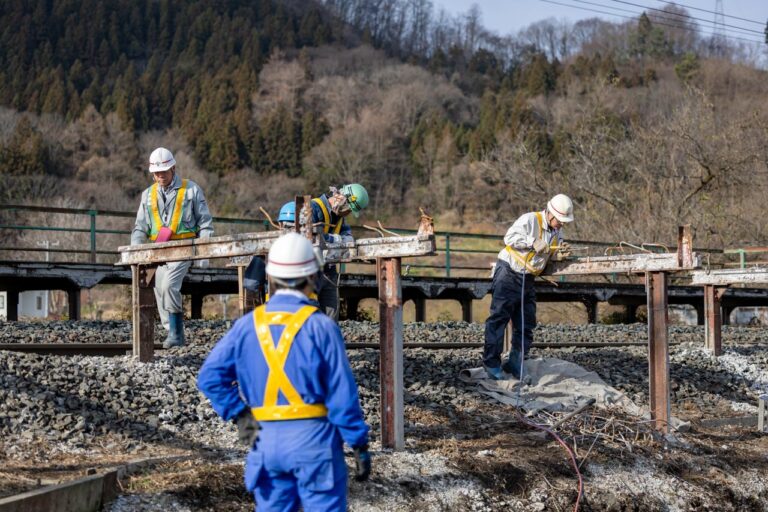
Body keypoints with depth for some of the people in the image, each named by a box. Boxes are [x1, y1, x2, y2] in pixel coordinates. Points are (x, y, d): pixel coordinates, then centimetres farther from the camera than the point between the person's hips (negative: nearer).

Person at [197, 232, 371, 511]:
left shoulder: (247, 325, 3)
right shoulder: (320, 326, -9)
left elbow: (210, 376, -3)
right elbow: (342, 393, -10)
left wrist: (239, 415, 0)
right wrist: (360, 445, -4)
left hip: (266, 441, 4)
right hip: (313, 438, -4)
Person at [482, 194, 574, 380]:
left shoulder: (557, 231, 11)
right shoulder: (530, 220, -12)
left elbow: (551, 254, 15)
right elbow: (509, 238, -18)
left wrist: (561, 250, -6)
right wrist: (533, 243, -23)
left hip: (527, 279, 8)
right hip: (508, 273, -8)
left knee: (526, 323, 6)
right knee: (499, 318, -5)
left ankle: (515, 364, 14)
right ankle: (491, 362, -1)